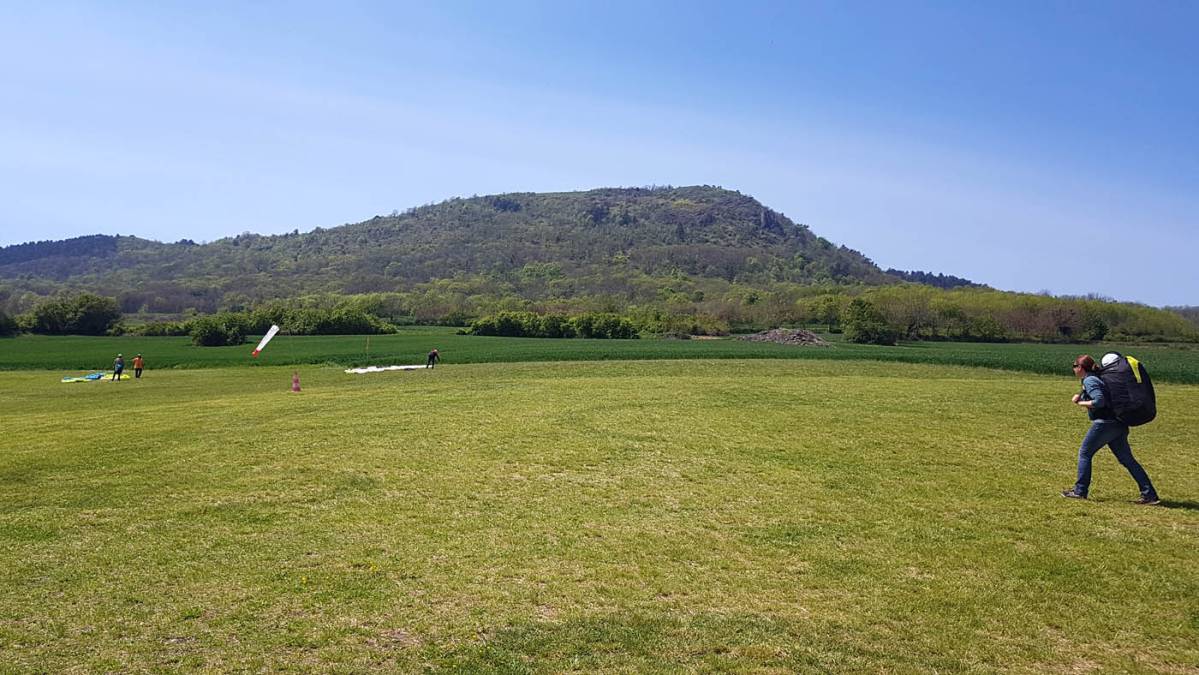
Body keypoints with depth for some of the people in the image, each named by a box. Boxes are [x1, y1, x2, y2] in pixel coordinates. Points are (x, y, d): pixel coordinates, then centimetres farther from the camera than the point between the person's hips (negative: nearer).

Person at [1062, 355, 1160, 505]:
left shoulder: (1089, 380, -12)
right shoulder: (1096, 377, 17)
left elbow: (1099, 401, -22)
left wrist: (1081, 403, -8)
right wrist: (1080, 396, 10)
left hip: (1104, 423, -9)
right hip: (1118, 424, 9)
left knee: (1084, 453, 3)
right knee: (1127, 459, 10)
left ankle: (1080, 491, 7)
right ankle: (1149, 495, 9)